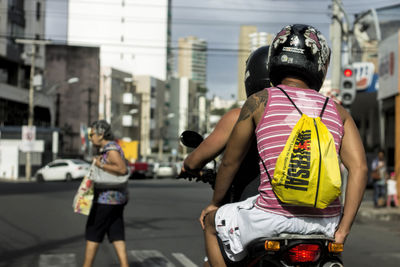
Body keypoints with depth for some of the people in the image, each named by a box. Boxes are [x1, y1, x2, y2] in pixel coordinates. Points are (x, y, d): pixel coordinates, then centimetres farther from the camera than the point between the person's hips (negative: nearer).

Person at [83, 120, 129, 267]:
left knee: (93, 234, 1)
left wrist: (101, 165, -22)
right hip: (116, 199, 10)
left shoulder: (111, 149, -16)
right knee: (116, 235, 6)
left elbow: (122, 169, -28)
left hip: (107, 198, -10)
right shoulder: (109, 148, 15)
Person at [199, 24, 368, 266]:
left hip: (274, 217, -3)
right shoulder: (337, 110, 11)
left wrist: (215, 203, 27)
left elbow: (230, 161, 10)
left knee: (212, 223, 25)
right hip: (325, 222, 3)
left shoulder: (260, 101, 4)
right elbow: (359, 167, 0)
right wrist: (342, 231, 2)